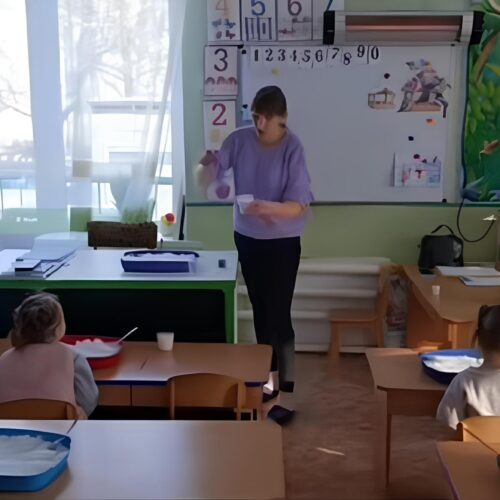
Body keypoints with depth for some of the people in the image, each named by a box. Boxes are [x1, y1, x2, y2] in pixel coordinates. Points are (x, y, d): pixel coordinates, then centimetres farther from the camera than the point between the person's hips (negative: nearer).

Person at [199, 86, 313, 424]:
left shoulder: (293, 149, -18)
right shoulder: (240, 139, -4)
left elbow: (300, 205, -22)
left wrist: (269, 208, -40)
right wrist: (208, 165, -26)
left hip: (283, 243, -5)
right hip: (247, 238, 5)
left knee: (279, 314, -6)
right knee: (260, 311, 15)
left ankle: (287, 396, 2)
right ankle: (271, 379, 31)